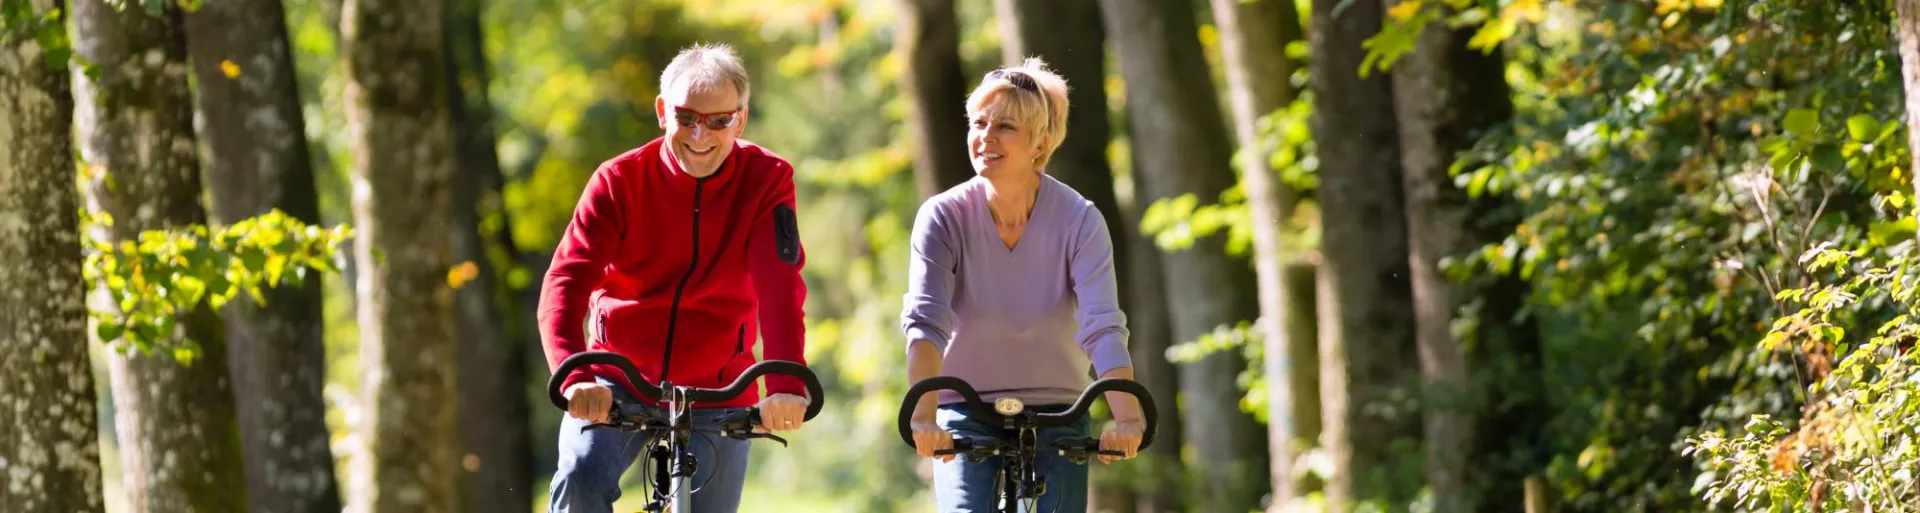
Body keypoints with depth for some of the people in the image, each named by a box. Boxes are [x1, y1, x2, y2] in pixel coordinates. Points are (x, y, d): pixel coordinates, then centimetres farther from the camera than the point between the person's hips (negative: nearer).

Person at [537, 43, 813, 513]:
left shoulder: (766, 181, -10)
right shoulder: (620, 180, -11)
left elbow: (780, 285, -24)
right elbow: (567, 280, -23)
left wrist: (786, 384, -41)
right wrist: (575, 378, -43)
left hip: (716, 391, 1)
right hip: (618, 381, -1)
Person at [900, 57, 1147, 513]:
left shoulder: (1080, 221, -13)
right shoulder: (943, 217, -13)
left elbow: (1103, 326, -25)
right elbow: (925, 321, -25)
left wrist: (1127, 417, -41)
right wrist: (923, 414, -42)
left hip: (1056, 418, 0)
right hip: (966, 419, 0)